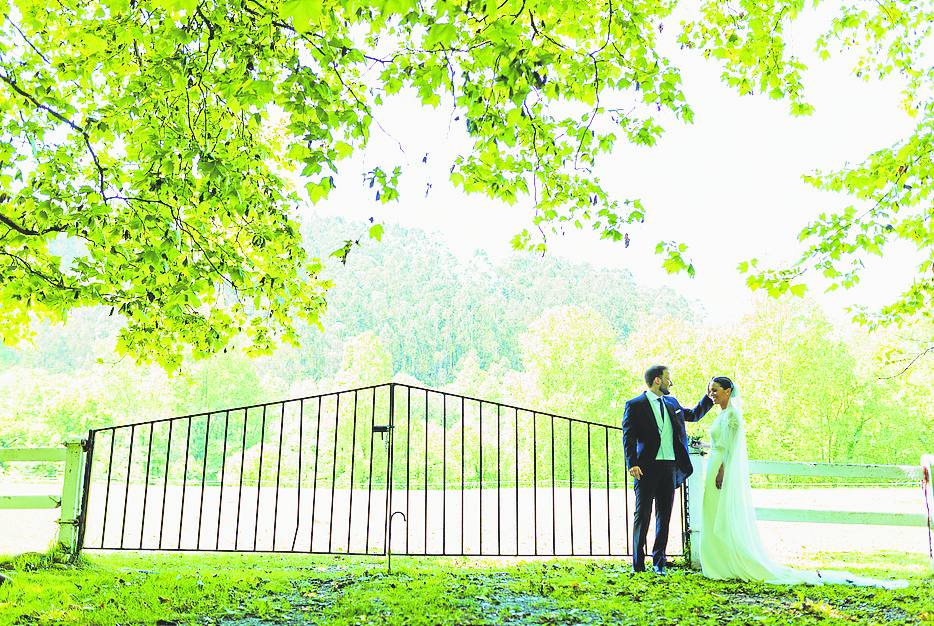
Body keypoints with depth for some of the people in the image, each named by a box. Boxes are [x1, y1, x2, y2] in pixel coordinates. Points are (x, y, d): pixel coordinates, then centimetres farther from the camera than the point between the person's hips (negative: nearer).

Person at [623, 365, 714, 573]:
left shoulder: (671, 403, 16)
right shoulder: (635, 405, -3)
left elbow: (694, 414, 30)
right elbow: (628, 437, -7)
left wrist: (710, 396, 19)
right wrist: (632, 464, -17)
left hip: (670, 466, 6)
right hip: (646, 468, -5)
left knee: (664, 515, 8)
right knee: (642, 514, 0)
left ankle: (659, 562, 17)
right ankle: (638, 564, 7)